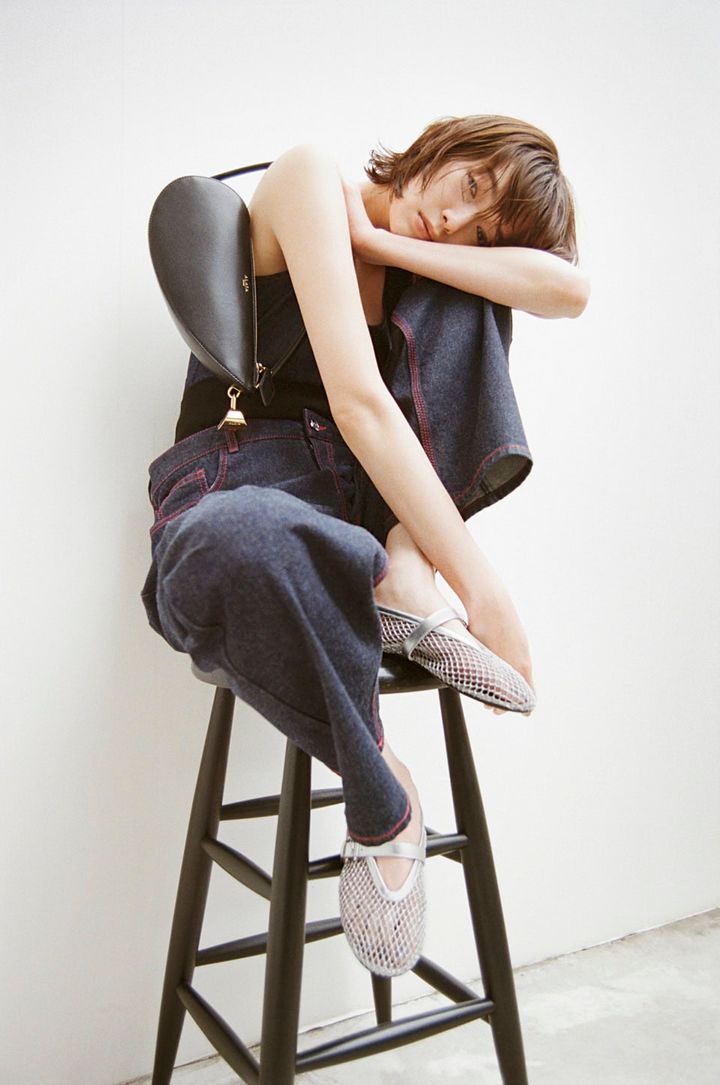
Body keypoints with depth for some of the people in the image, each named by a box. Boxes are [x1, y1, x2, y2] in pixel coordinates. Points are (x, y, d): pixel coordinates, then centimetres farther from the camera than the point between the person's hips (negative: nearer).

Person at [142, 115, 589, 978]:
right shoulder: (311, 179, -8)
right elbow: (358, 404, -22)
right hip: (241, 488, -5)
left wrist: (385, 245, -11)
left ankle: (405, 577, -23)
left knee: (463, 294, -11)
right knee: (235, 549, -44)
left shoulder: (450, 262, 14)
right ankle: (379, 800, -22)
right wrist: (482, 588, -27)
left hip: (364, 500, 5)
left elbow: (568, 290, -8)